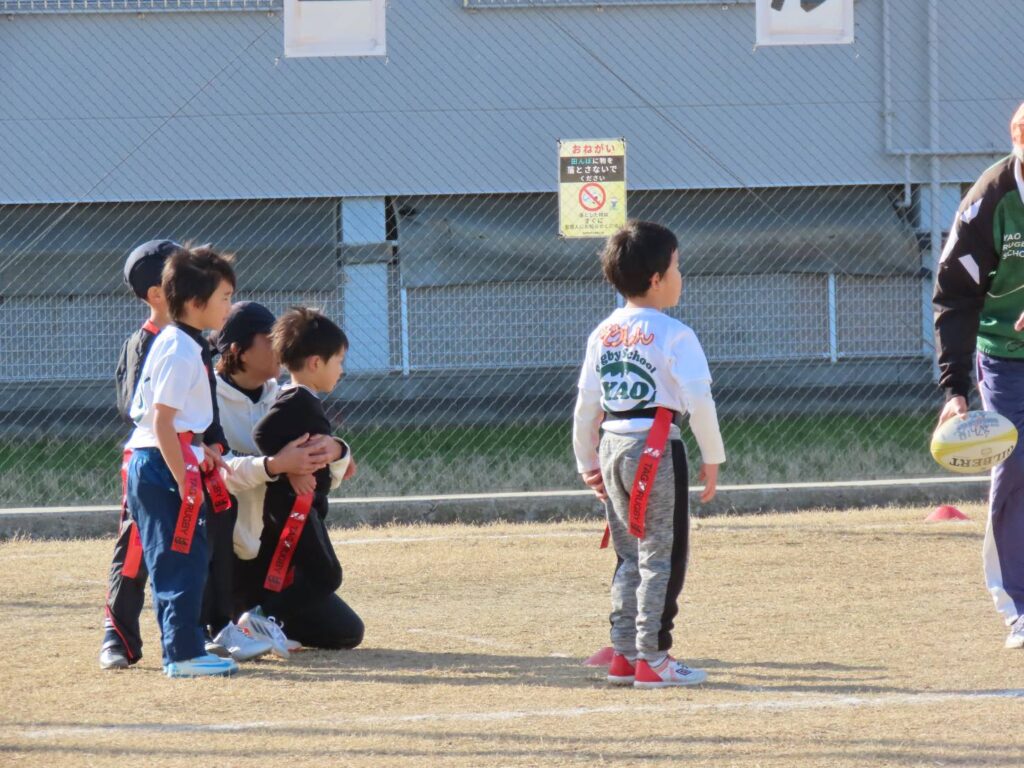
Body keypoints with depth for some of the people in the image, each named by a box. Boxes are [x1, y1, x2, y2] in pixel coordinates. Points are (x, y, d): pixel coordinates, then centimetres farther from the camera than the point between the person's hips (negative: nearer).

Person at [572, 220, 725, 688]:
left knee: (629, 557, 15)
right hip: (656, 448, -7)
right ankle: (651, 658, -2)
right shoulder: (674, 335, -10)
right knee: (661, 557, 0)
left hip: (611, 448, 7)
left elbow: (587, 404, 11)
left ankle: (623, 655, 15)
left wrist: (587, 462, 19)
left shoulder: (603, 334, 9)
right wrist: (712, 458, -5)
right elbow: (699, 401, -15)